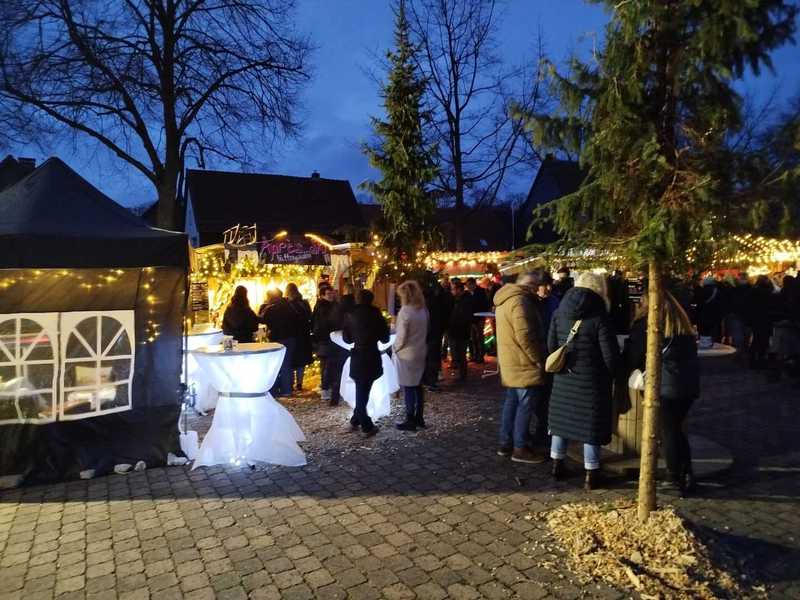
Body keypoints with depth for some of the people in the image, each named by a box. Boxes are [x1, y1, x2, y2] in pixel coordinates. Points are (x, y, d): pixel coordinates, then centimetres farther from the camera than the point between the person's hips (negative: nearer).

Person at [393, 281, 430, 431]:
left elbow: (401, 337, -18)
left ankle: (410, 421, 10)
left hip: (406, 354, -7)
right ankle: (419, 418, 24)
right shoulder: (424, 310, 3)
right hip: (421, 352, 7)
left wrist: (395, 348, -2)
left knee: (408, 389, 3)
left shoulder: (405, 311, -19)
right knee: (418, 386, 15)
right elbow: (425, 331, 10)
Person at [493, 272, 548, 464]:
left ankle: (505, 444, 22)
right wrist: (538, 360, -16)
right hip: (524, 363, -10)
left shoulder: (505, 299, 13)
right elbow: (524, 336, -25)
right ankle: (520, 449, 4)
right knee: (526, 405, -2)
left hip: (510, 362, 10)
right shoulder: (520, 301, -19)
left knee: (511, 402, 15)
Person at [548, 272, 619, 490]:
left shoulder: (559, 312, 1)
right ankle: (591, 475, 14)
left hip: (563, 378, 5)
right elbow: (610, 355, -13)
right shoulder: (599, 317, -15)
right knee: (591, 425, 6)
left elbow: (551, 345, 5)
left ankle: (557, 466, 28)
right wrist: (610, 374, 4)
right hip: (591, 380, -5)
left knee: (561, 419, 16)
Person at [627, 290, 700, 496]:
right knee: (677, 429, 20)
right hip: (689, 384, 6)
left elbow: (634, 358, -2)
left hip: (665, 385, -6)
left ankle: (676, 480, 14)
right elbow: (691, 353, 19)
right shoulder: (683, 323, 13)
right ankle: (687, 475, 21)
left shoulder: (645, 324, -5)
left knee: (668, 432, 7)